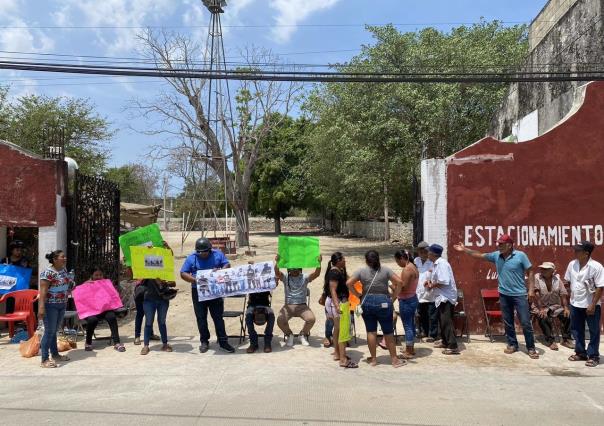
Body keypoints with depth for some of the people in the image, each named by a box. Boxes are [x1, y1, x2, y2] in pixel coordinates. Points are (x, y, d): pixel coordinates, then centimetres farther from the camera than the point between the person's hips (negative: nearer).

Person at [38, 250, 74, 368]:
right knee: (49, 331, -5)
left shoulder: (64, 270, 8)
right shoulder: (48, 272, -16)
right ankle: (45, 360, 1)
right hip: (50, 305, -8)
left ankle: (55, 355, 25)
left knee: (54, 330, 17)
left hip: (62, 305, 8)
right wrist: (41, 307, -27)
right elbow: (43, 290, -21)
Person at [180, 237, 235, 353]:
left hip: (215, 291, 0)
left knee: (218, 317, 4)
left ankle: (223, 341, 10)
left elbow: (227, 265, 0)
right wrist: (194, 279, -21)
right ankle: (204, 341, 21)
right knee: (201, 318, 8)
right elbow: (183, 274, -3)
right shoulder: (191, 258, 0)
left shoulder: (218, 254, 2)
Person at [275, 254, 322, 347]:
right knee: (280, 320, -28)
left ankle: (303, 335, 7)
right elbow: (277, 272, -18)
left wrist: (319, 263, -32)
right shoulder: (285, 277, 4)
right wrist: (277, 262, -38)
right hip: (288, 306, 0)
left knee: (311, 319, -27)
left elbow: (316, 274, -13)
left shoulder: (304, 277, 4)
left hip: (302, 306, 0)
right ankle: (289, 335, 7)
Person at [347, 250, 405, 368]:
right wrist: (393, 297, -2)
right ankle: (394, 359, 15)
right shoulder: (386, 270, -2)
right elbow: (399, 282, -9)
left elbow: (349, 283, -7)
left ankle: (373, 359, 18)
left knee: (371, 331, 11)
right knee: (388, 332, 8)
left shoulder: (361, 271, 0)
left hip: (367, 302, 1)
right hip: (383, 302, -1)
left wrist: (358, 295, 1)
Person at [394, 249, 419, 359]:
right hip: (413, 298, 10)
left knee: (407, 326, -3)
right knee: (411, 324, 17)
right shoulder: (413, 267, 10)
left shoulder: (407, 269, -20)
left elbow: (402, 286, -21)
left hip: (406, 300, -10)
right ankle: (411, 348, 28)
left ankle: (408, 352, 4)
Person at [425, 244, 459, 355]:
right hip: (441, 297, 10)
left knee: (447, 322, -9)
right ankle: (445, 341, 31)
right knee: (442, 320, 19)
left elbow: (444, 281, -27)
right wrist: (430, 281, 6)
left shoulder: (442, 264, -19)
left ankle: (453, 347, -7)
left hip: (446, 297, -10)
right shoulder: (437, 263, 12)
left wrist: (432, 285, -13)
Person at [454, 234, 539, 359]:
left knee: (525, 322, -1)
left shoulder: (520, 255, -11)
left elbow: (530, 272, -7)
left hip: (519, 295, -5)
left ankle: (531, 348, 9)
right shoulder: (496, 255, 2)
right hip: (504, 295, 5)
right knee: (508, 322, 12)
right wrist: (465, 250, 8)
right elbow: (480, 255, 10)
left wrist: (531, 289, -13)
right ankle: (512, 344, 26)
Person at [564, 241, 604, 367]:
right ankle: (580, 353, 28)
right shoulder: (572, 264, 0)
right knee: (576, 330, 15)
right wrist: (570, 295, 11)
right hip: (575, 304, 6)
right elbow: (568, 281, 13)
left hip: (591, 305, -6)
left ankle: (593, 356, 17)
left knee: (594, 332, 7)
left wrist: (593, 305, -18)